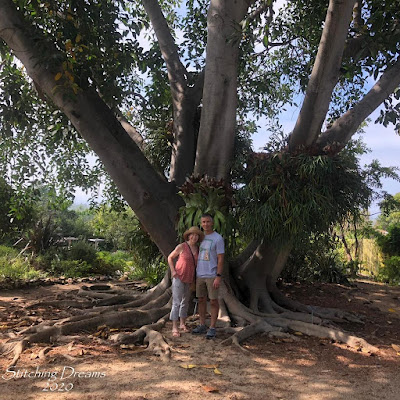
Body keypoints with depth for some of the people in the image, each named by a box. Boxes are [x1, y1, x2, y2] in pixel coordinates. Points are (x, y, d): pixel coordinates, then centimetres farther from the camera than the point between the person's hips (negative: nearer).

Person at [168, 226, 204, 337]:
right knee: (176, 302, -9)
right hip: (178, 277, -6)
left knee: (185, 301, 14)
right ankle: (175, 328, -6)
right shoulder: (181, 246, -13)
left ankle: (182, 324, 26)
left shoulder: (198, 249, 3)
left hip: (189, 279, 6)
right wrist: (172, 271, -14)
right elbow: (170, 257, -3)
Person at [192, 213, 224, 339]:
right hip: (200, 275, 6)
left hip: (212, 275, -6)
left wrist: (218, 277, -17)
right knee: (201, 299, 12)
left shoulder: (218, 238, -10)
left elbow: (220, 259, -12)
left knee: (213, 301, 1)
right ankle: (202, 326, 23)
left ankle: (212, 328, 11)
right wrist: (194, 274, 14)